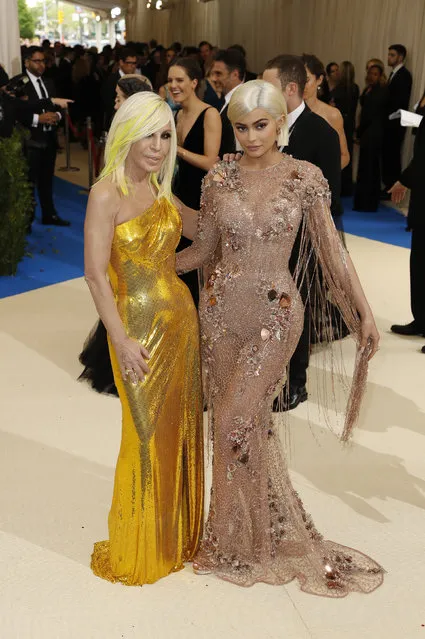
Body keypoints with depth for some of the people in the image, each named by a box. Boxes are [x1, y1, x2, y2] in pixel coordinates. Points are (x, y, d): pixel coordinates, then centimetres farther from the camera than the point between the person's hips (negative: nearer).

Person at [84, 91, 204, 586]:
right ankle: (138, 552, 23)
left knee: (179, 429, 15)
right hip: (139, 326, -7)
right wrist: (123, 341, -19)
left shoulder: (160, 189, 8)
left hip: (180, 319, 7)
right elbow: (95, 274, -16)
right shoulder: (107, 194, -13)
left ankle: (176, 534, 34)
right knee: (147, 437, 3)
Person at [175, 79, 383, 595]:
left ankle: (248, 539, 18)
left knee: (238, 422, -6)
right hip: (222, 310, 3)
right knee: (238, 422, 11)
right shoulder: (219, 179, 2)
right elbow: (202, 249, 9)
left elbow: (331, 250, -2)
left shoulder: (305, 178, -4)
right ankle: (243, 531, 31)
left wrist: (364, 314, -5)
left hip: (276, 315, -3)